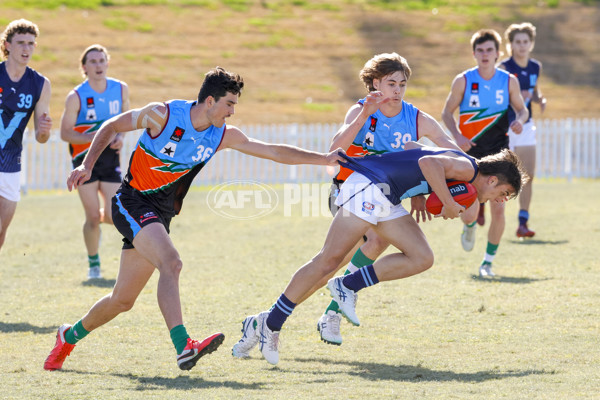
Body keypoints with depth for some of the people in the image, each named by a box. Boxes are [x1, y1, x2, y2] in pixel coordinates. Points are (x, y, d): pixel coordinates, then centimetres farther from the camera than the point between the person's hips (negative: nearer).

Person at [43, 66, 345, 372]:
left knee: (122, 301, 9)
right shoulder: (162, 115, -14)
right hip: (132, 202, -6)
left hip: (159, 216, 7)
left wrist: (324, 159, -1)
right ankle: (183, 347, -41)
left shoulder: (223, 136, 1)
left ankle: (70, 336, 32)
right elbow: (112, 127, -2)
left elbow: (275, 152, 4)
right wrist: (87, 165, -11)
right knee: (171, 263, -31)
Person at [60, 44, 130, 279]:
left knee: (114, 216, -6)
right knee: (93, 217, -5)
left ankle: (98, 217, 32)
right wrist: (92, 138, -23)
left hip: (111, 158, 3)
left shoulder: (121, 90, 0)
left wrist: (120, 136, -3)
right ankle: (93, 264, 15)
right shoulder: (76, 97, -11)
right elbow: (65, 132, -9)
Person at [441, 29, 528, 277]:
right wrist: (457, 136, -13)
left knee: (498, 210, -8)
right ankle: (470, 226, 32)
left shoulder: (509, 81, 0)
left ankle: (488, 261, 11)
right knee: (470, 213, -9)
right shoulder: (463, 81, -4)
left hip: (498, 154, 1)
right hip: (470, 154, -1)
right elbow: (447, 112, 4)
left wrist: (519, 120, -11)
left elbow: (521, 109, 13)